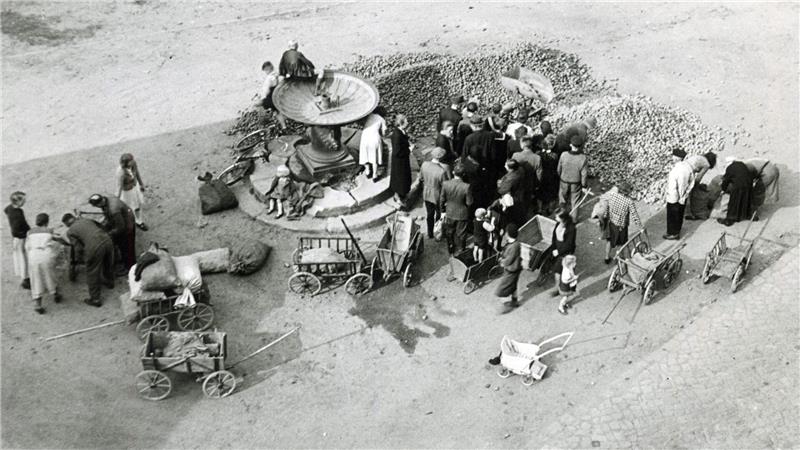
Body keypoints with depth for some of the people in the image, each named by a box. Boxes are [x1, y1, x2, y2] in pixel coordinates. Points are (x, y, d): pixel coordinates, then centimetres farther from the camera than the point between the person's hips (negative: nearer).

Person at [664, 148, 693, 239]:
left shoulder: (674, 172, -34)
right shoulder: (688, 166, -12)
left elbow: (672, 189, -29)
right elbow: (692, 182, 1)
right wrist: (685, 193, 8)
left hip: (674, 199, -7)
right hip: (684, 196, 7)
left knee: (672, 216, 15)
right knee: (680, 214, 26)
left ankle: (673, 234, 32)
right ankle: (677, 230, 46)